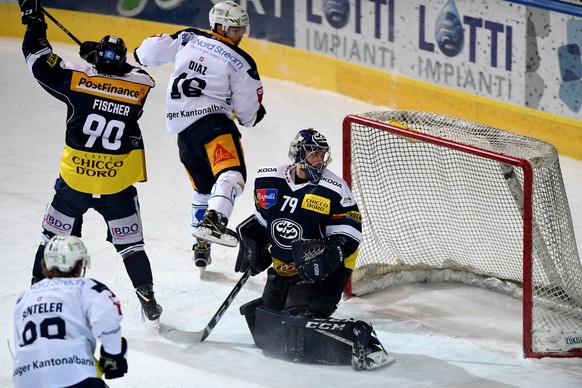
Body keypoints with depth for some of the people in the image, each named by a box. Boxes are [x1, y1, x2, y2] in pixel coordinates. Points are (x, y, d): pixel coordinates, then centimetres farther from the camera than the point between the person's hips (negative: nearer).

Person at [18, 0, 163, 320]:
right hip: (117, 187, 0)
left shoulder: (77, 80, -9)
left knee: (54, 238, 17)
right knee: (130, 245, 12)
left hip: (74, 182, 0)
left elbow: (39, 60, 1)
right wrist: (111, 60, 19)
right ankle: (147, 297, 11)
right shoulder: (139, 88, -5)